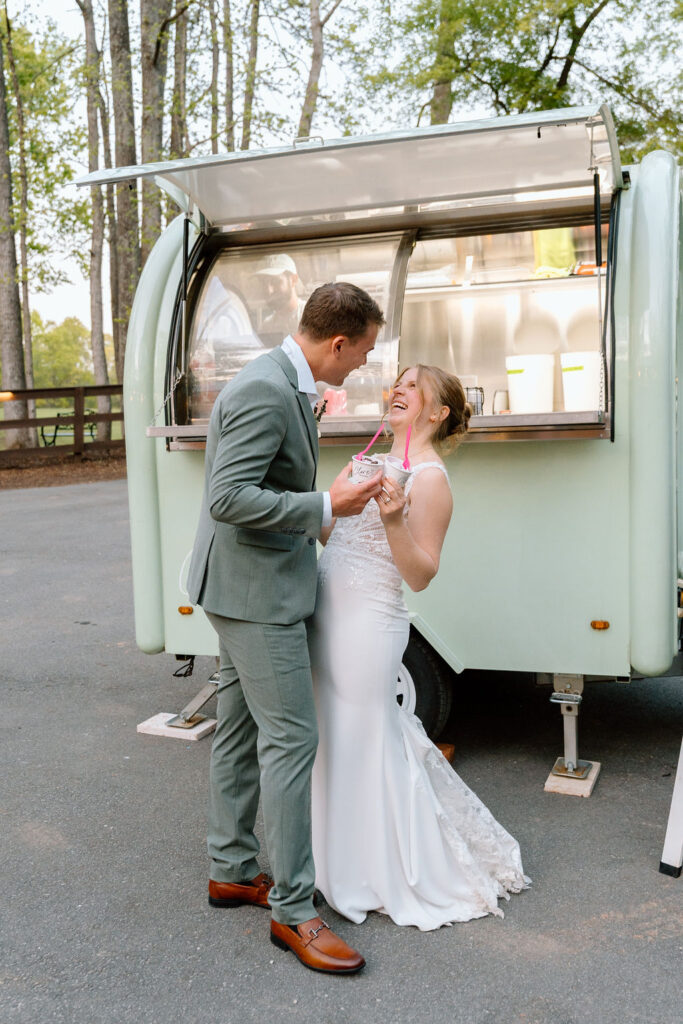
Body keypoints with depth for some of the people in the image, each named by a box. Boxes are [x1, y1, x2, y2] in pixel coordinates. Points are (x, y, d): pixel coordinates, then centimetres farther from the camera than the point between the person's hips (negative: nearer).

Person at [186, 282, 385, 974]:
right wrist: (325, 507, -23)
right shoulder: (264, 391, -22)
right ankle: (292, 909, 6)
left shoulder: (283, 386, 12)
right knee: (290, 739, -6)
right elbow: (229, 499, -27)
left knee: (241, 730, 17)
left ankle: (231, 871, 30)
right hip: (255, 589, -11)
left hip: (251, 589, 11)